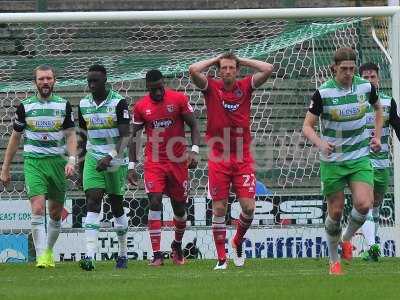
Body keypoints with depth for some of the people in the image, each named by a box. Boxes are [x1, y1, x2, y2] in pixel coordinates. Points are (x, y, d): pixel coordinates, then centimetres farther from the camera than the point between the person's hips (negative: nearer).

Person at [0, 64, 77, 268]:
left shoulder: (64, 105, 4)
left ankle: (49, 252, 27)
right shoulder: (25, 106, 3)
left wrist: (71, 160, -12)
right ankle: (41, 256, -19)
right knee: (38, 208, -17)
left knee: (56, 213, 7)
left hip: (57, 162, 2)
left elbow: (71, 135, 4)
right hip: (33, 162, -2)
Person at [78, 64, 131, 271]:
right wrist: (81, 161, 17)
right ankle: (90, 256, -23)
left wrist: (111, 157, -28)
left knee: (117, 206, 8)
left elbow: (125, 136, -15)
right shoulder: (84, 104, 6)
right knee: (92, 203, -13)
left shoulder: (118, 102, -10)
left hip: (116, 160, -3)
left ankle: (123, 253, 26)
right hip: (93, 159, 3)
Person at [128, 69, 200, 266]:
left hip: (178, 161, 0)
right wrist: (132, 165, 3)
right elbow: (134, 136, 8)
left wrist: (194, 151, -14)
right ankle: (156, 255, -14)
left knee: (179, 206, 8)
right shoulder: (141, 106, 1)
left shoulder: (179, 99, -4)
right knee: (154, 202, -15)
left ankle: (177, 245, 35)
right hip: (154, 162, 0)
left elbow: (193, 126, 0)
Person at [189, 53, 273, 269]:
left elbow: (268, 69, -5)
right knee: (219, 209, 0)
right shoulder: (211, 88, 1)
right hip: (218, 158, -1)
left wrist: (242, 61, 4)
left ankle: (238, 242, 23)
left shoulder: (245, 87, 5)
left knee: (248, 207, -5)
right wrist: (215, 60, 0)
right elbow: (193, 70, -14)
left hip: (242, 158, 1)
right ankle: (221, 258, 7)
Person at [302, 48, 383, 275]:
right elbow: (307, 126, -8)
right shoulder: (323, 93, -12)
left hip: (360, 158, 2)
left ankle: (347, 238, 13)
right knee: (336, 211, 2)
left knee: (363, 204, -17)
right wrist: (320, 143, -27)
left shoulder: (366, 87, -3)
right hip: (333, 160, -2)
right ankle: (333, 259, 21)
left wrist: (377, 137, 10)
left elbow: (378, 108, 20)